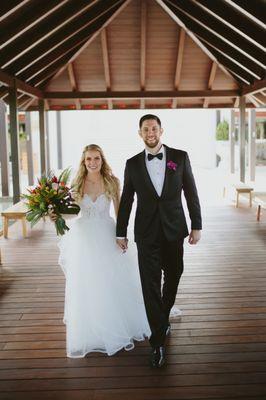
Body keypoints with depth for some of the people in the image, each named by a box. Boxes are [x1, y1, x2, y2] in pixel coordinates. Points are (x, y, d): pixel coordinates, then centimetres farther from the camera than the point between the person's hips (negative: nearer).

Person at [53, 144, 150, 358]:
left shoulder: (111, 182, -4)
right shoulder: (77, 183, -3)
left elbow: (120, 210, 2)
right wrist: (57, 215, -16)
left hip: (107, 237, 0)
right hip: (84, 238, 1)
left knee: (114, 286, 7)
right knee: (86, 288, 8)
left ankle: (121, 331, 27)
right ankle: (90, 334, 27)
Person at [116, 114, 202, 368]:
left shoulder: (180, 157, 0)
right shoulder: (133, 164, 2)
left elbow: (191, 193, 3)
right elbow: (126, 200, 7)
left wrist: (196, 226, 0)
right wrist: (120, 233, 9)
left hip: (174, 230, 1)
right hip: (146, 233, -1)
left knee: (172, 278, 15)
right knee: (150, 285, -2)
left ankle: (163, 318, 42)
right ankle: (158, 342, 8)